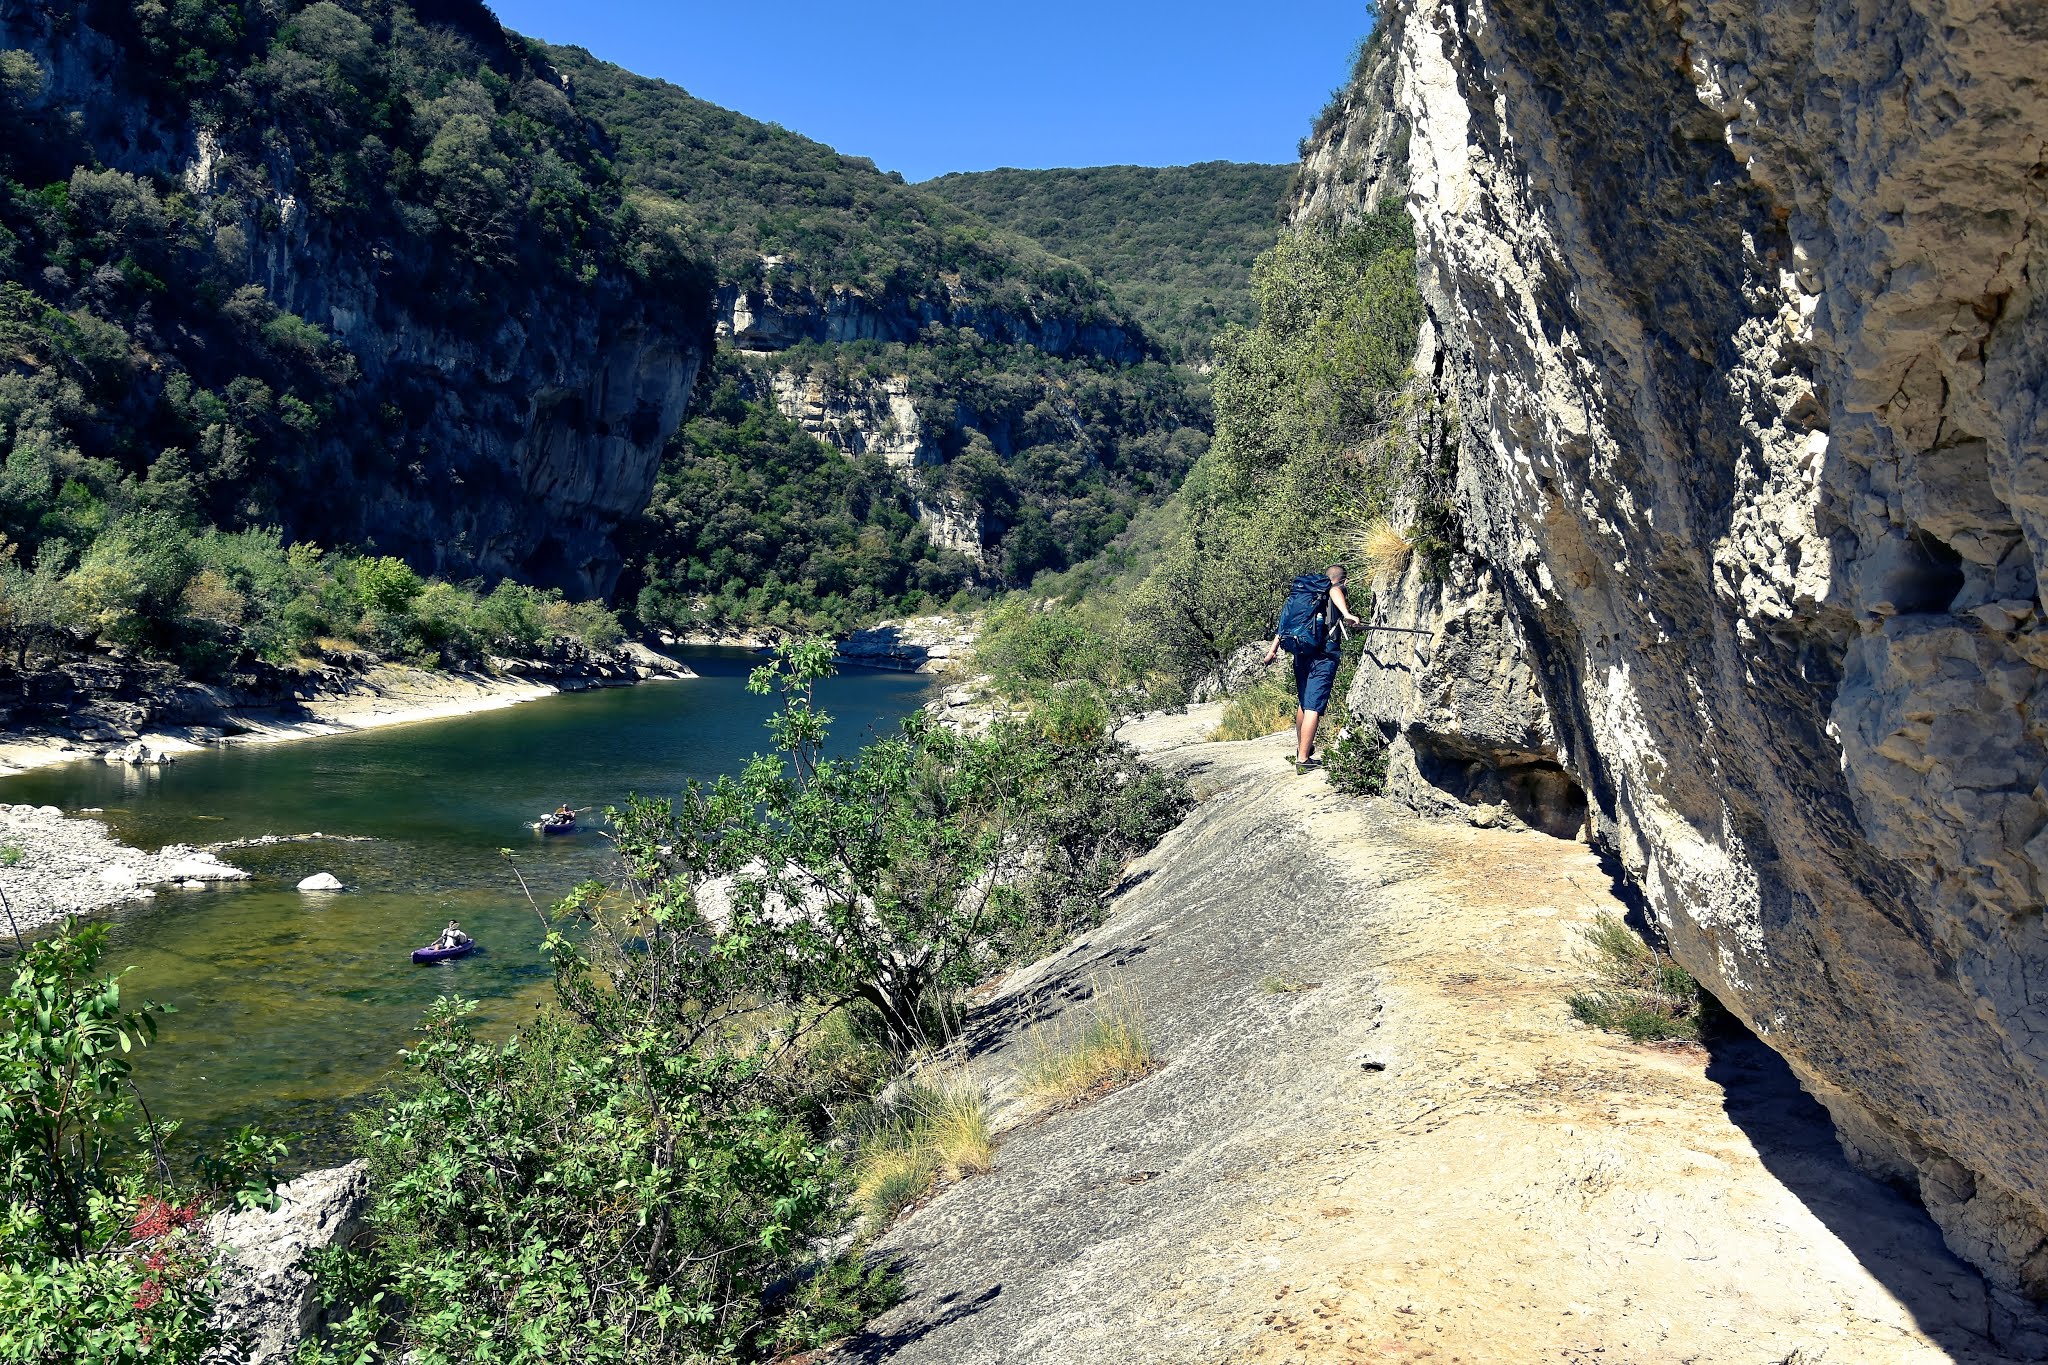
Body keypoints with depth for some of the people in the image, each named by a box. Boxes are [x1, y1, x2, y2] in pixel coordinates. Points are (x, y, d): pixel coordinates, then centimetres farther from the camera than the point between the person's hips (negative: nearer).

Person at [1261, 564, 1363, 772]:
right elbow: (1334, 591, -19)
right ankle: (1303, 759, -12)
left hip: (1301, 653, 7)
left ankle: (1301, 747, 37)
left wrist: (1274, 648, 23)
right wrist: (1346, 614, -37)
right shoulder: (1338, 590, 6)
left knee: (1303, 703, 22)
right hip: (1324, 654, -7)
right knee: (1314, 707, -9)